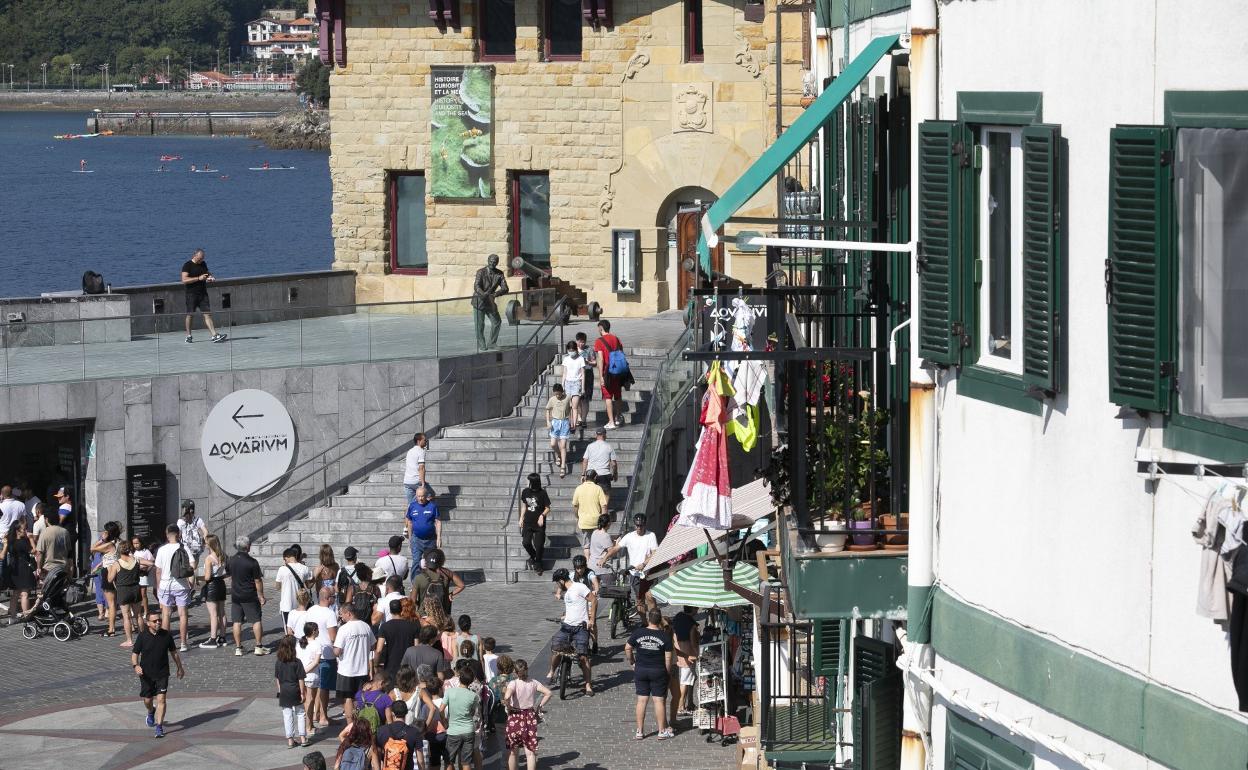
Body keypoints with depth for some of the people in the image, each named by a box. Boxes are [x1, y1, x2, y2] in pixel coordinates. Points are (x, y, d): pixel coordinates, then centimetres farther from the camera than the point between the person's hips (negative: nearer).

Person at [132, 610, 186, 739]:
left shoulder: (166, 635, -5)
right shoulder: (143, 636, -9)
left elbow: (174, 652, 10)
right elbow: (135, 653, -4)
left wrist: (180, 667, 20)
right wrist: (135, 665, -24)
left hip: (162, 674, 0)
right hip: (146, 674, 1)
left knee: (161, 699, -11)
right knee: (147, 700, 13)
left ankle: (159, 727, -7)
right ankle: (151, 713, 48)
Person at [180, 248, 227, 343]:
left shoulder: (203, 264, 12)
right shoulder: (187, 265, -7)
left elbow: (207, 274, 29)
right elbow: (184, 280, -17)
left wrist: (210, 277, 3)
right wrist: (199, 278, -22)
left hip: (203, 293, 5)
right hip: (191, 294, -5)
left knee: (207, 314, -3)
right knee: (190, 315, 3)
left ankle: (215, 336, -11)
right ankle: (188, 336, 15)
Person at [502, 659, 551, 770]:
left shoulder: (513, 683, -15)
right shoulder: (533, 683, -3)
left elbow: (507, 697, -31)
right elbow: (548, 693, -6)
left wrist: (508, 707, -13)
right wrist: (540, 706, 1)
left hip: (515, 716, -3)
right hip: (530, 717, 3)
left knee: (513, 752, 13)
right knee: (530, 752, 6)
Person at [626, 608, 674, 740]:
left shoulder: (637, 633, -5)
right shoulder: (664, 636, -9)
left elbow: (627, 648, 1)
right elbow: (668, 657, -9)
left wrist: (632, 662, 14)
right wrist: (666, 671, 2)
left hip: (640, 670, 2)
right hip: (658, 671, -2)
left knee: (641, 700, 7)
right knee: (659, 701, 4)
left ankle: (640, 731, 10)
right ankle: (662, 731, 7)